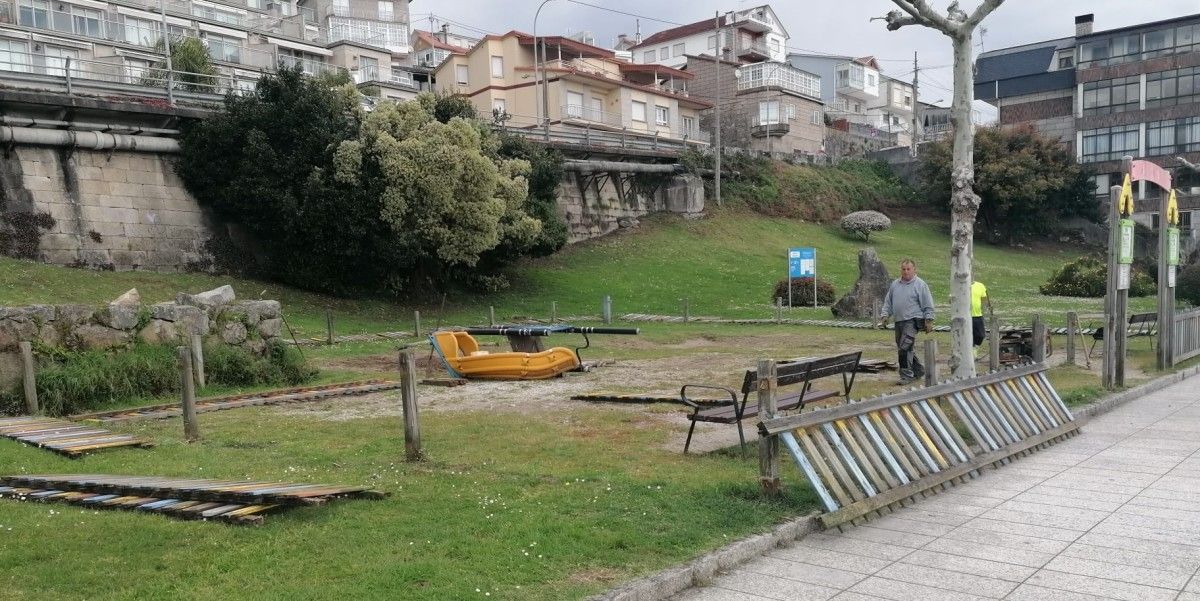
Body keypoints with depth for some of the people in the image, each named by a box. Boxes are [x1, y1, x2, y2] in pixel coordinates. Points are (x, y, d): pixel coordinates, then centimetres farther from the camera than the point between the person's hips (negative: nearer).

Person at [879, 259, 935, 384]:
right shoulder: (895, 285, 13)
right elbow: (888, 302, 19)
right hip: (899, 321, 7)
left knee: (905, 348, -16)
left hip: (912, 320, -7)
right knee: (904, 349, 13)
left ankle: (907, 375, -9)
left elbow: (928, 305, -3)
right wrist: (885, 315, 7)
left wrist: (929, 321, -7)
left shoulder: (920, 284, -3)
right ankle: (918, 370, 29)